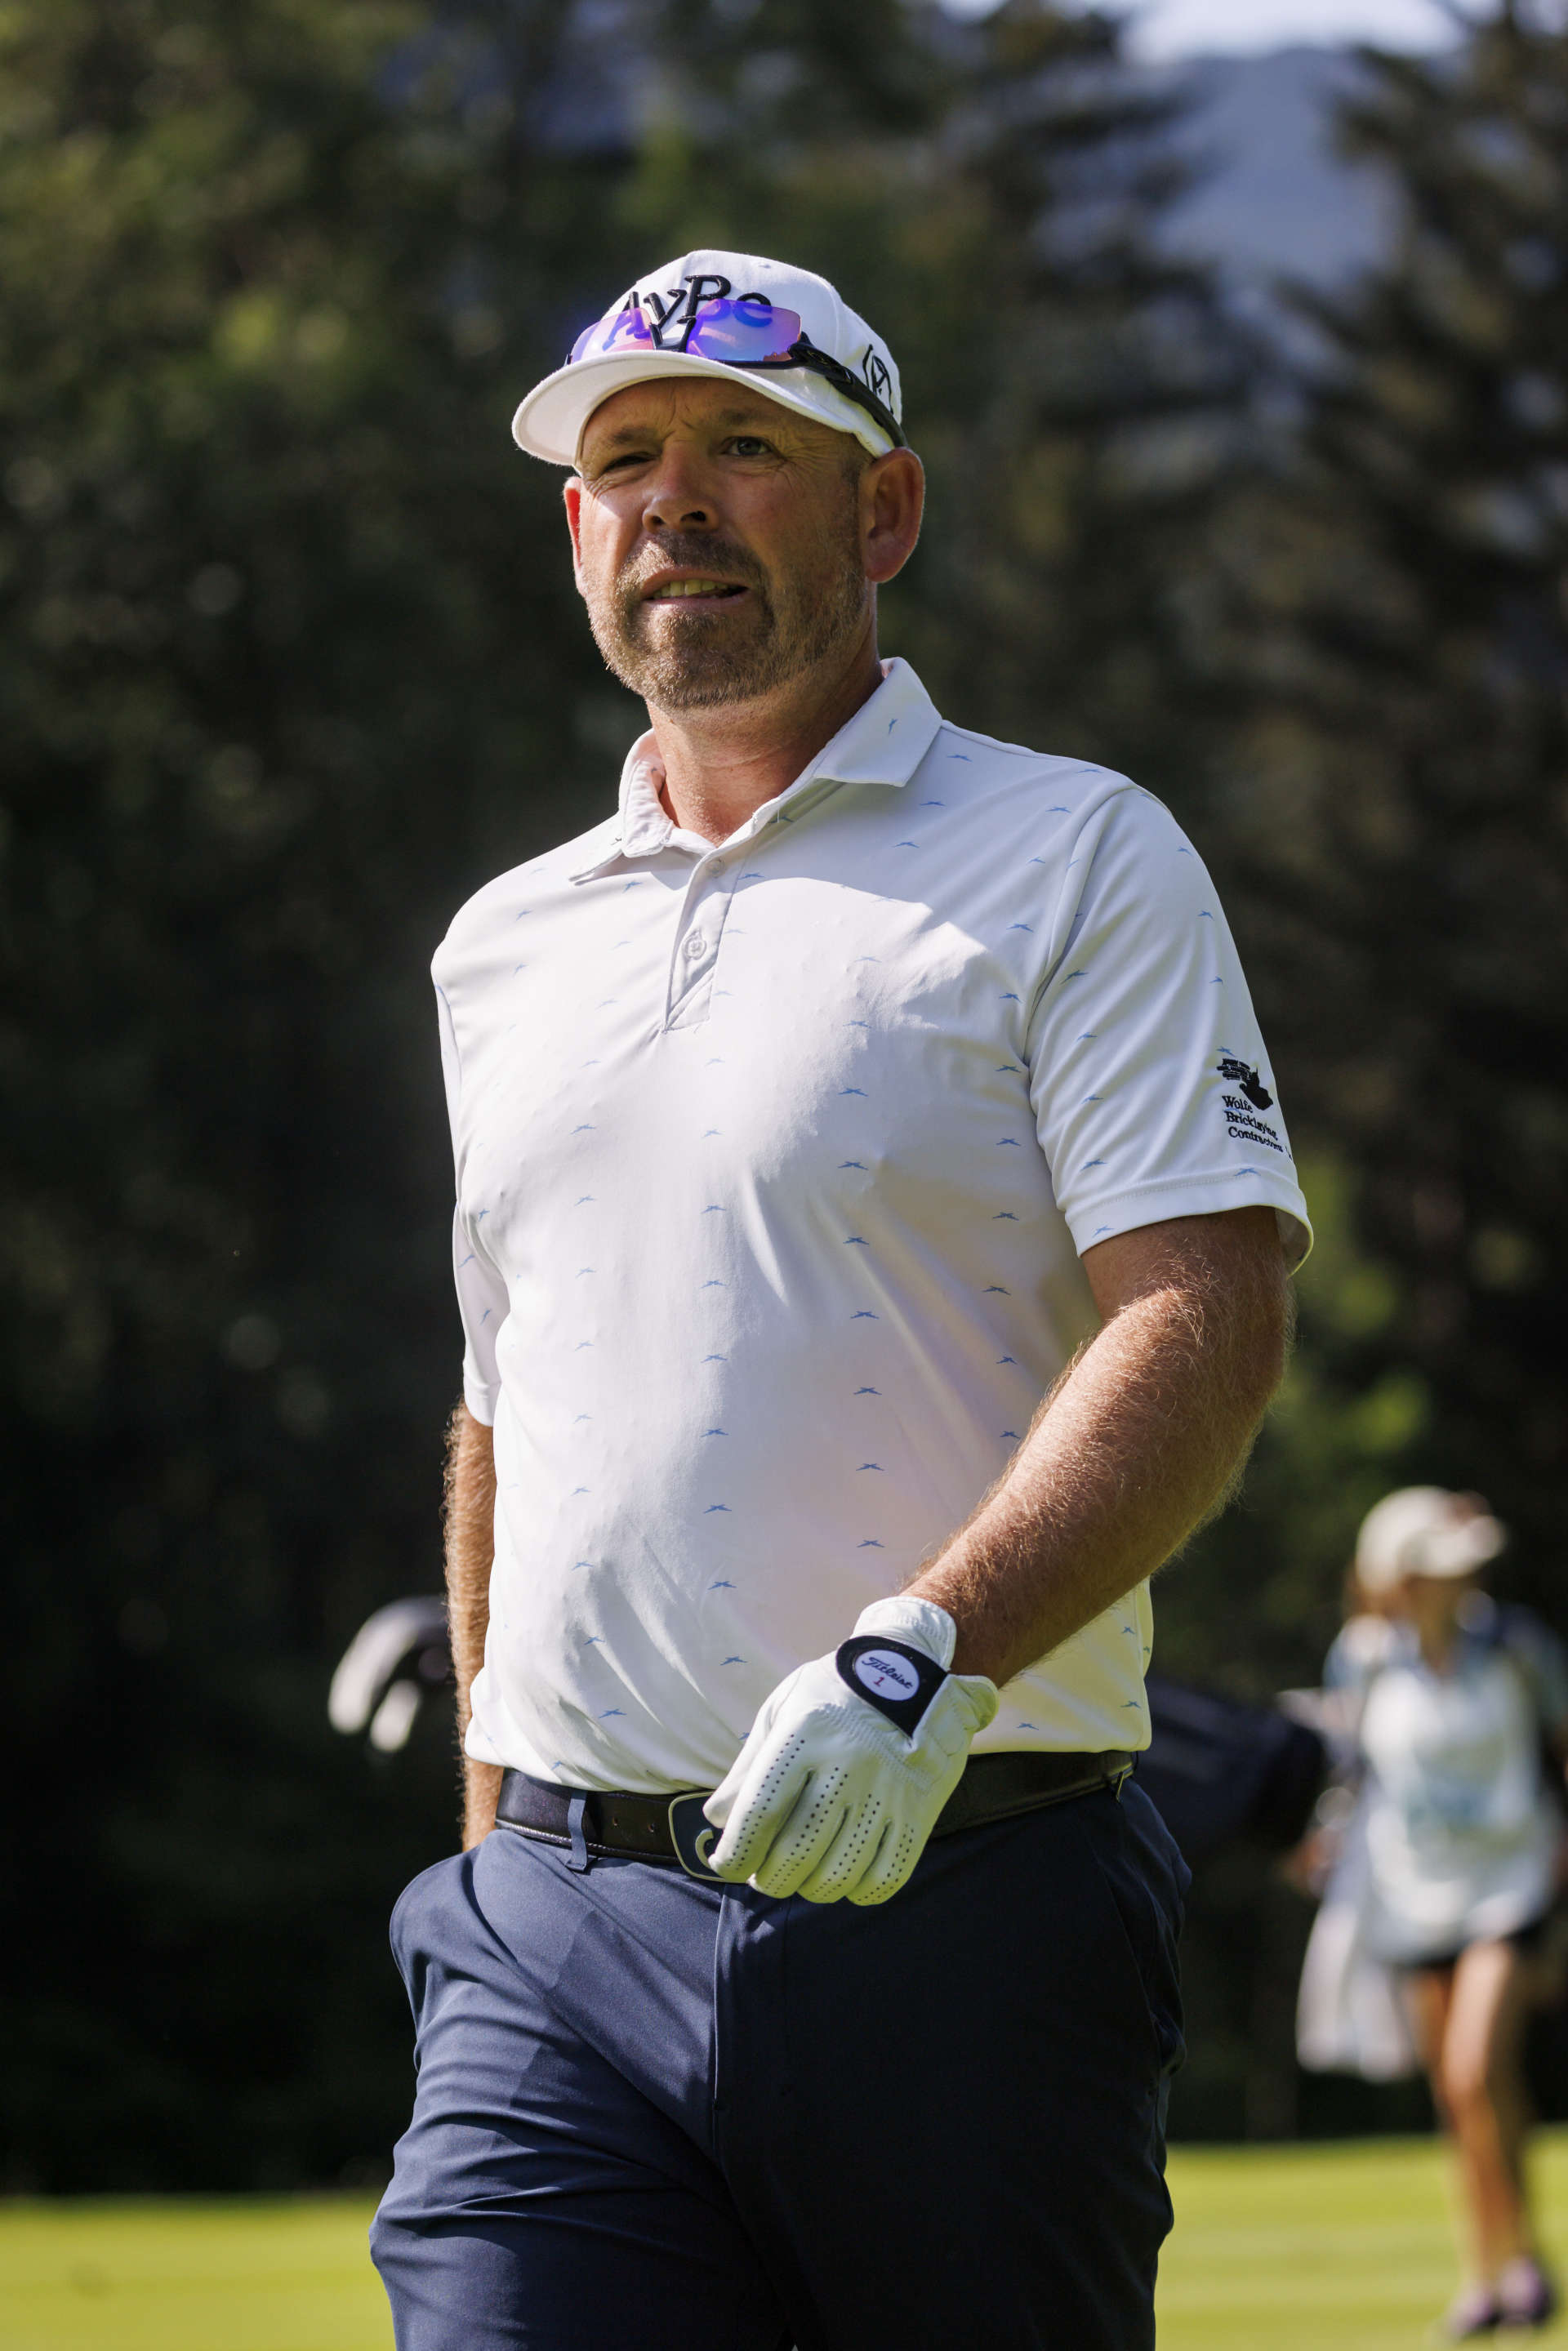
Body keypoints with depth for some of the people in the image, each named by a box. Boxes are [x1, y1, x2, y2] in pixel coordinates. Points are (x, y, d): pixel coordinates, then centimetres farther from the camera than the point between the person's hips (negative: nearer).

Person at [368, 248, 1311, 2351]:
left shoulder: (1075, 867, 2)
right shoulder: (508, 947, 20)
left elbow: (1205, 1329, -10)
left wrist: (922, 1656, -25)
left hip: (965, 1919, -4)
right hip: (560, 1938, 4)